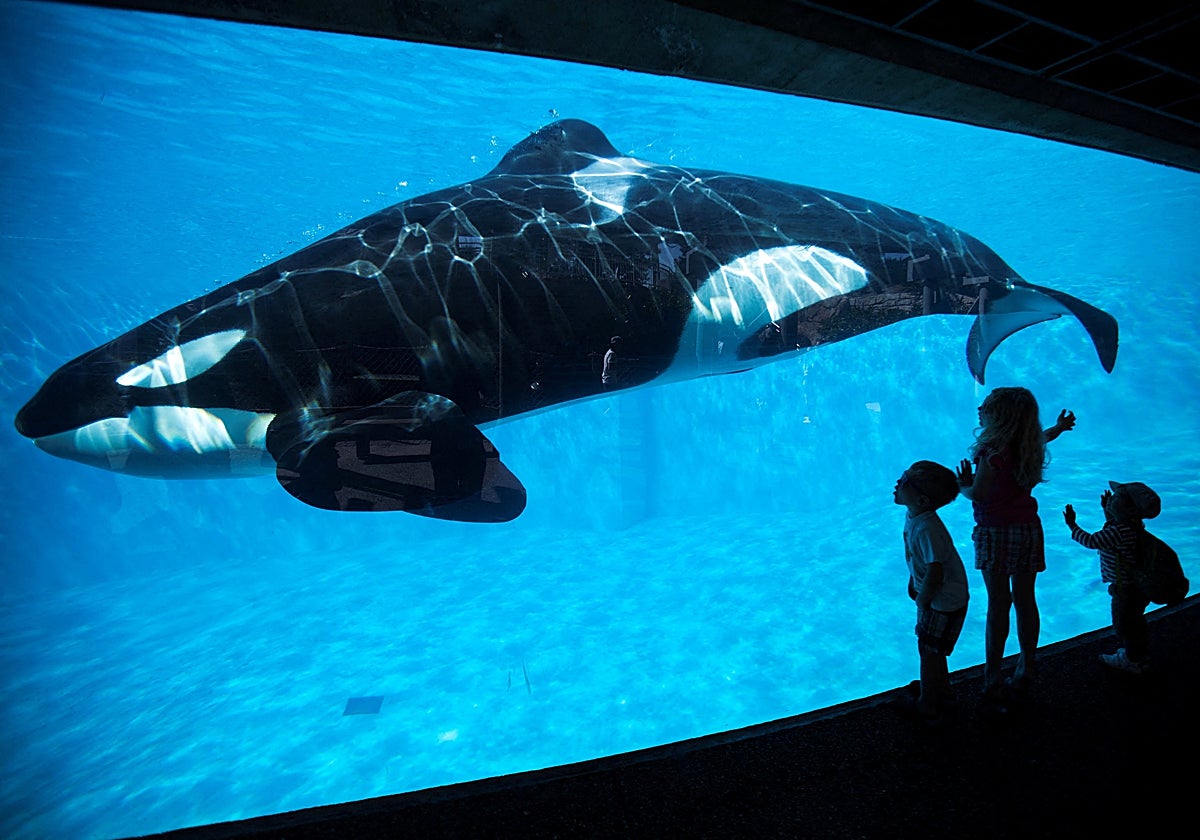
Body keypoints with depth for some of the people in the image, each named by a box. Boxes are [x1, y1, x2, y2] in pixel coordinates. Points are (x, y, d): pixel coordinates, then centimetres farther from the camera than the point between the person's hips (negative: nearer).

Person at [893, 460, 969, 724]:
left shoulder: (927, 530, -34)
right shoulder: (913, 517, -5)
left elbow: (934, 576, -31)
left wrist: (922, 601, -16)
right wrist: (913, 583, 14)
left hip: (944, 603, -9)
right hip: (936, 598, 9)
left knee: (929, 653, 8)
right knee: (931, 650, 25)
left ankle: (927, 709, 27)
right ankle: (941, 693, 47)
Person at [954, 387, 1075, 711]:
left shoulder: (994, 451, -21)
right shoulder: (1028, 445, 2)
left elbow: (977, 493, -27)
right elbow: (1042, 437, 27)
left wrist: (963, 485, -6)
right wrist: (1060, 426, 46)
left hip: (995, 533, -6)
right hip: (1028, 529, 6)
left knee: (998, 604, 1)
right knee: (1025, 600, 15)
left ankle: (993, 680, 9)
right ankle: (1025, 672, 29)